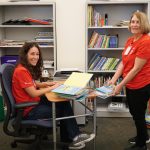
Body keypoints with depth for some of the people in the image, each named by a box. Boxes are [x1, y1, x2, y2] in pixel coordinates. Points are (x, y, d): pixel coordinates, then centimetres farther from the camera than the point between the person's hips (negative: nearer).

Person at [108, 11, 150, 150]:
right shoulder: (130, 40, 4)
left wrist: (120, 85, -20)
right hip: (130, 84, 8)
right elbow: (123, 62, 6)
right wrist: (114, 79, -4)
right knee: (134, 112, 24)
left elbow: (136, 68, -23)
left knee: (138, 115, 9)